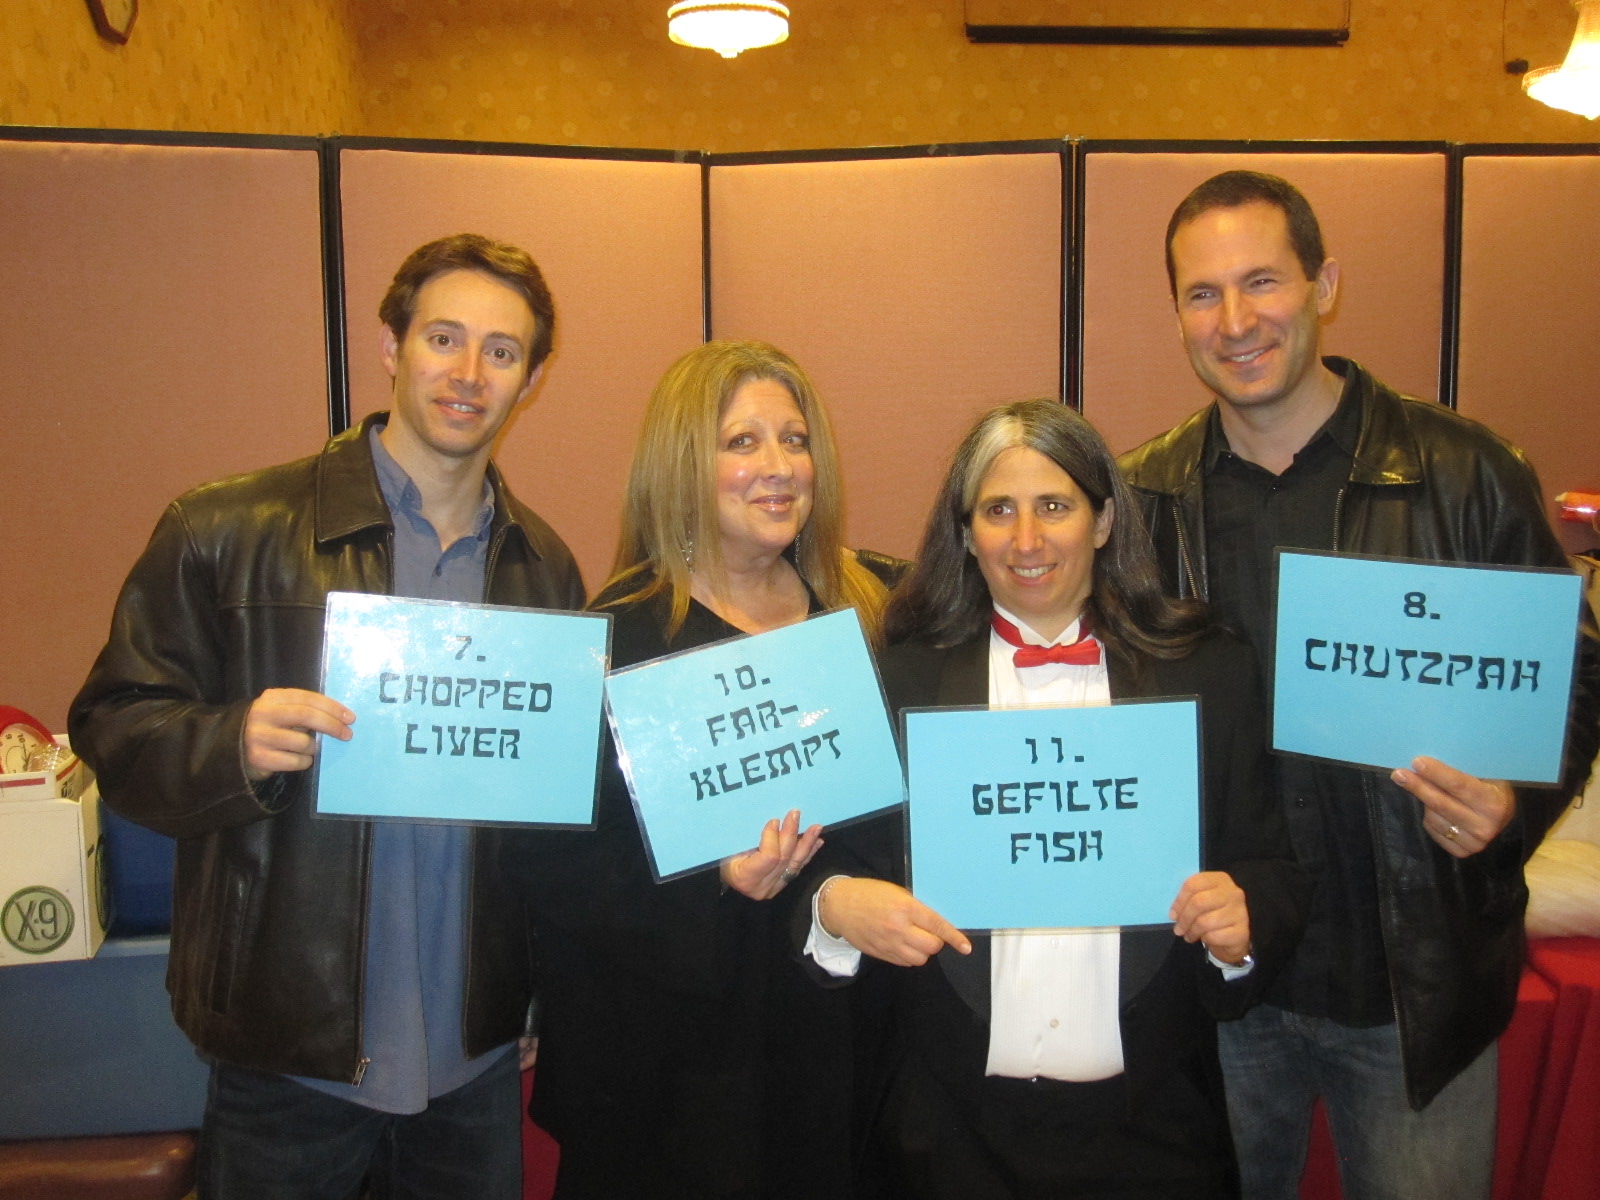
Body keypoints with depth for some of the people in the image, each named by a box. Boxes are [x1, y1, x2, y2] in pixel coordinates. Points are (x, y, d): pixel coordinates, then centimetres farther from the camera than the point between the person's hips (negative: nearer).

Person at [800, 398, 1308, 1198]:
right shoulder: (900, 678, -2)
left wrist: (1242, 920, -18)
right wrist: (836, 906, -21)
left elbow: (1268, 872, 3)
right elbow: (842, 865, 0)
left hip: (1147, 1123, 1)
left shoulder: (1210, 674, 0)